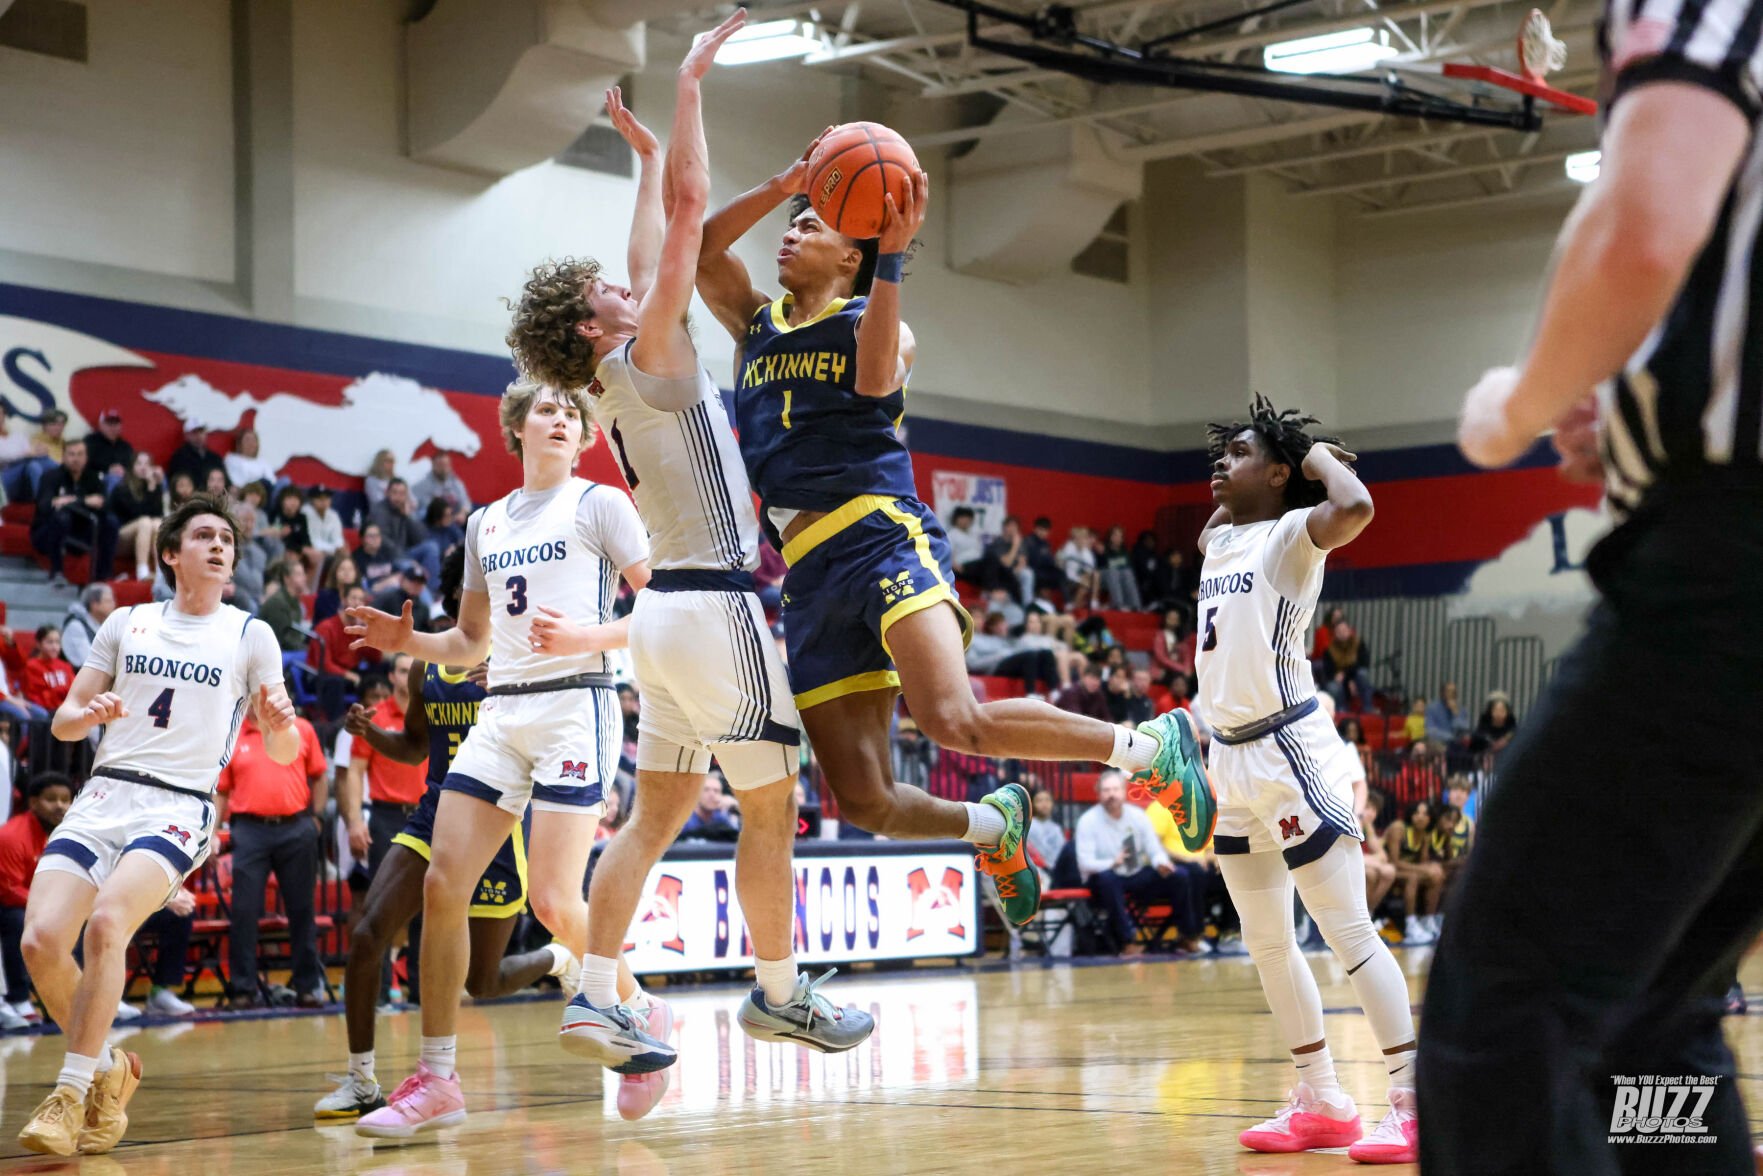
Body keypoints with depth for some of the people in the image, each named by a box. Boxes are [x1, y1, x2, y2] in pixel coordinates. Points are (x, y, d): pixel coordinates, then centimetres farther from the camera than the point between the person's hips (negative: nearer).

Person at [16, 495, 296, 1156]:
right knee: (41, 940, -15)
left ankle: (71, 1093, -18)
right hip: (103, 796, 3)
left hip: (179, 808, -3)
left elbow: (283, 753, 6)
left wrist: (279, 724, -17)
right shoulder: (127, 623, 15)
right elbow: (65, 721, 16)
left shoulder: (249, 635, 8)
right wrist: (89, 713, -8)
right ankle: (108, 1071, 10)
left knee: (107, 923, -29)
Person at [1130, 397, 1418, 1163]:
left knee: (1350, 934, -9)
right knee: (1266, 945, 12)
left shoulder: (1292, 534, -8)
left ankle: (1414, 1104, -6)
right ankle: (1320, 1103, 20)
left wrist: (1319, 457, -12)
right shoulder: (1219, 541, 14)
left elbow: (1354, 509, -30)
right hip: (1233, 761, 9)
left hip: (1291, 754, -9)